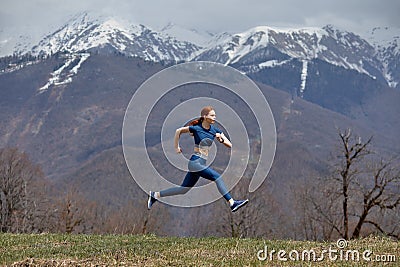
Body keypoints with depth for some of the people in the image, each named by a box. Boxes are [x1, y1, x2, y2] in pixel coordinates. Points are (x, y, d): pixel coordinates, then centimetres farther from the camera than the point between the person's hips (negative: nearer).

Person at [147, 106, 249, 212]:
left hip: (201, 164, 7)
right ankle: (232, 203, -16)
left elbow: (229, 145, 4)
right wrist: (176, 147, 9)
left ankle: (155, 195, 22)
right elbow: (178, 131, 5)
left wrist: (221, 139, -15)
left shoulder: (215, 130, 6)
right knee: (217, 177, -18)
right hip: (195, 163, -7)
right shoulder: (196, 128, -9)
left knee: (183, 189, 12)